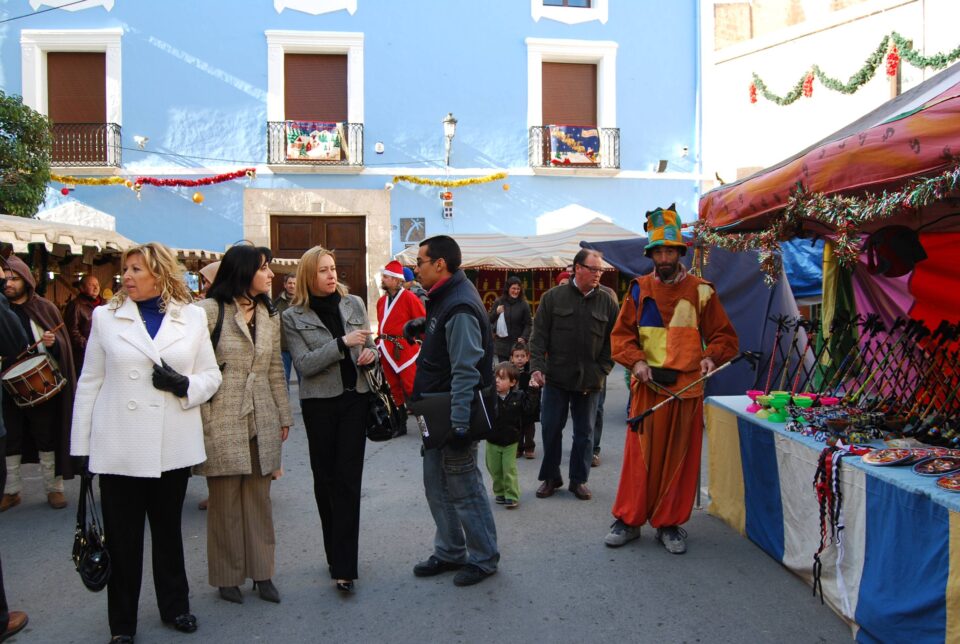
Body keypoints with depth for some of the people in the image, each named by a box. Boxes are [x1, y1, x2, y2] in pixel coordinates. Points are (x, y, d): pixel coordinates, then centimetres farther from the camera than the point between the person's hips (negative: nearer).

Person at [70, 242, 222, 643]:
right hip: (118, 448, 0)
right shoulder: (106, 316, 3)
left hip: (172, 447, 1)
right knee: (122, 539, 7)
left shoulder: (193, 317, 3)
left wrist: (183, 384, -16)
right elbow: (90, 383, 3)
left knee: (168, 531, 15)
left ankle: (175, 606, 33)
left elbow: (212, 376, 5)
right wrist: (81, 446, 0)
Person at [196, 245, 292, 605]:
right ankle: (228, 577, 21)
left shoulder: (270, 315, 10)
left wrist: (284, 416, 14)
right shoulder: (210, 311, -7)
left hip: (262, 421, 5)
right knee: (225, 501, 6)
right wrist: (203, 422, -10)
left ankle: (261, 572, 22)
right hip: (223, 421, -5)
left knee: (259, 498, 10)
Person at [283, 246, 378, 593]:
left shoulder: (354, 303, 6)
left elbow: (368, 344, 16)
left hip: (355, 398, 1)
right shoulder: (293, 316, -1)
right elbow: (304, 363, -12)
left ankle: (344, 567, -1)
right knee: (325, 477, 10)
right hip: (319, 403, -1)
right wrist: (342, 343, -21)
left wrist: (370, 353, -8)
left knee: (348, 479, -4)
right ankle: (338, 556, 27)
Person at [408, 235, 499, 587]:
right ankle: (450, 552, 33)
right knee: (437, 485, 18)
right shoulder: (444, 299, 10)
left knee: (464, 489, 4)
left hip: (453, 413, -10)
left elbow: (465, 371, -26)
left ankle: (483, 558, 21)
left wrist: (459, 423, -27)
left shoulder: (460, 307, -22)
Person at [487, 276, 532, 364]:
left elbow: (528, 324, 1)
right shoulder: (498, 302, 6)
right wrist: (496, 312, -10)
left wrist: (524, 337, -15)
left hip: (517, 345, -1)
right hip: (502, 344, 1)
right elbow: (489, 320, 9)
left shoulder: (524, 305, 3)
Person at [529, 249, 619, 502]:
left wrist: (602, 371, -1)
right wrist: (537, 367, -10)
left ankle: (579, 479, 24)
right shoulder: (553, 297, -1)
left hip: (590, 381, 1)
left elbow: (613, 340, 7)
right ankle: (550, 477, 22)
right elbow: (539, 336, -1)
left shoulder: (607, 303, 3)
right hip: (556, 377, -1)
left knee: (585, 432, 9)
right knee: (551, 428, 5)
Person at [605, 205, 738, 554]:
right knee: (640, 455, 4)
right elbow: (621, 335, 6)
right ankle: (629, 519, 17)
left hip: (687, 387, 0)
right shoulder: (639, 290, 5)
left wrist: (711, 356, -13)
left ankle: (670, 523, 20)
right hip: (647, 386, 0)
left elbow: (724, 335, 6)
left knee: (680, 457, 6)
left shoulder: (700, 291, 3)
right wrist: (636, 361, -11)